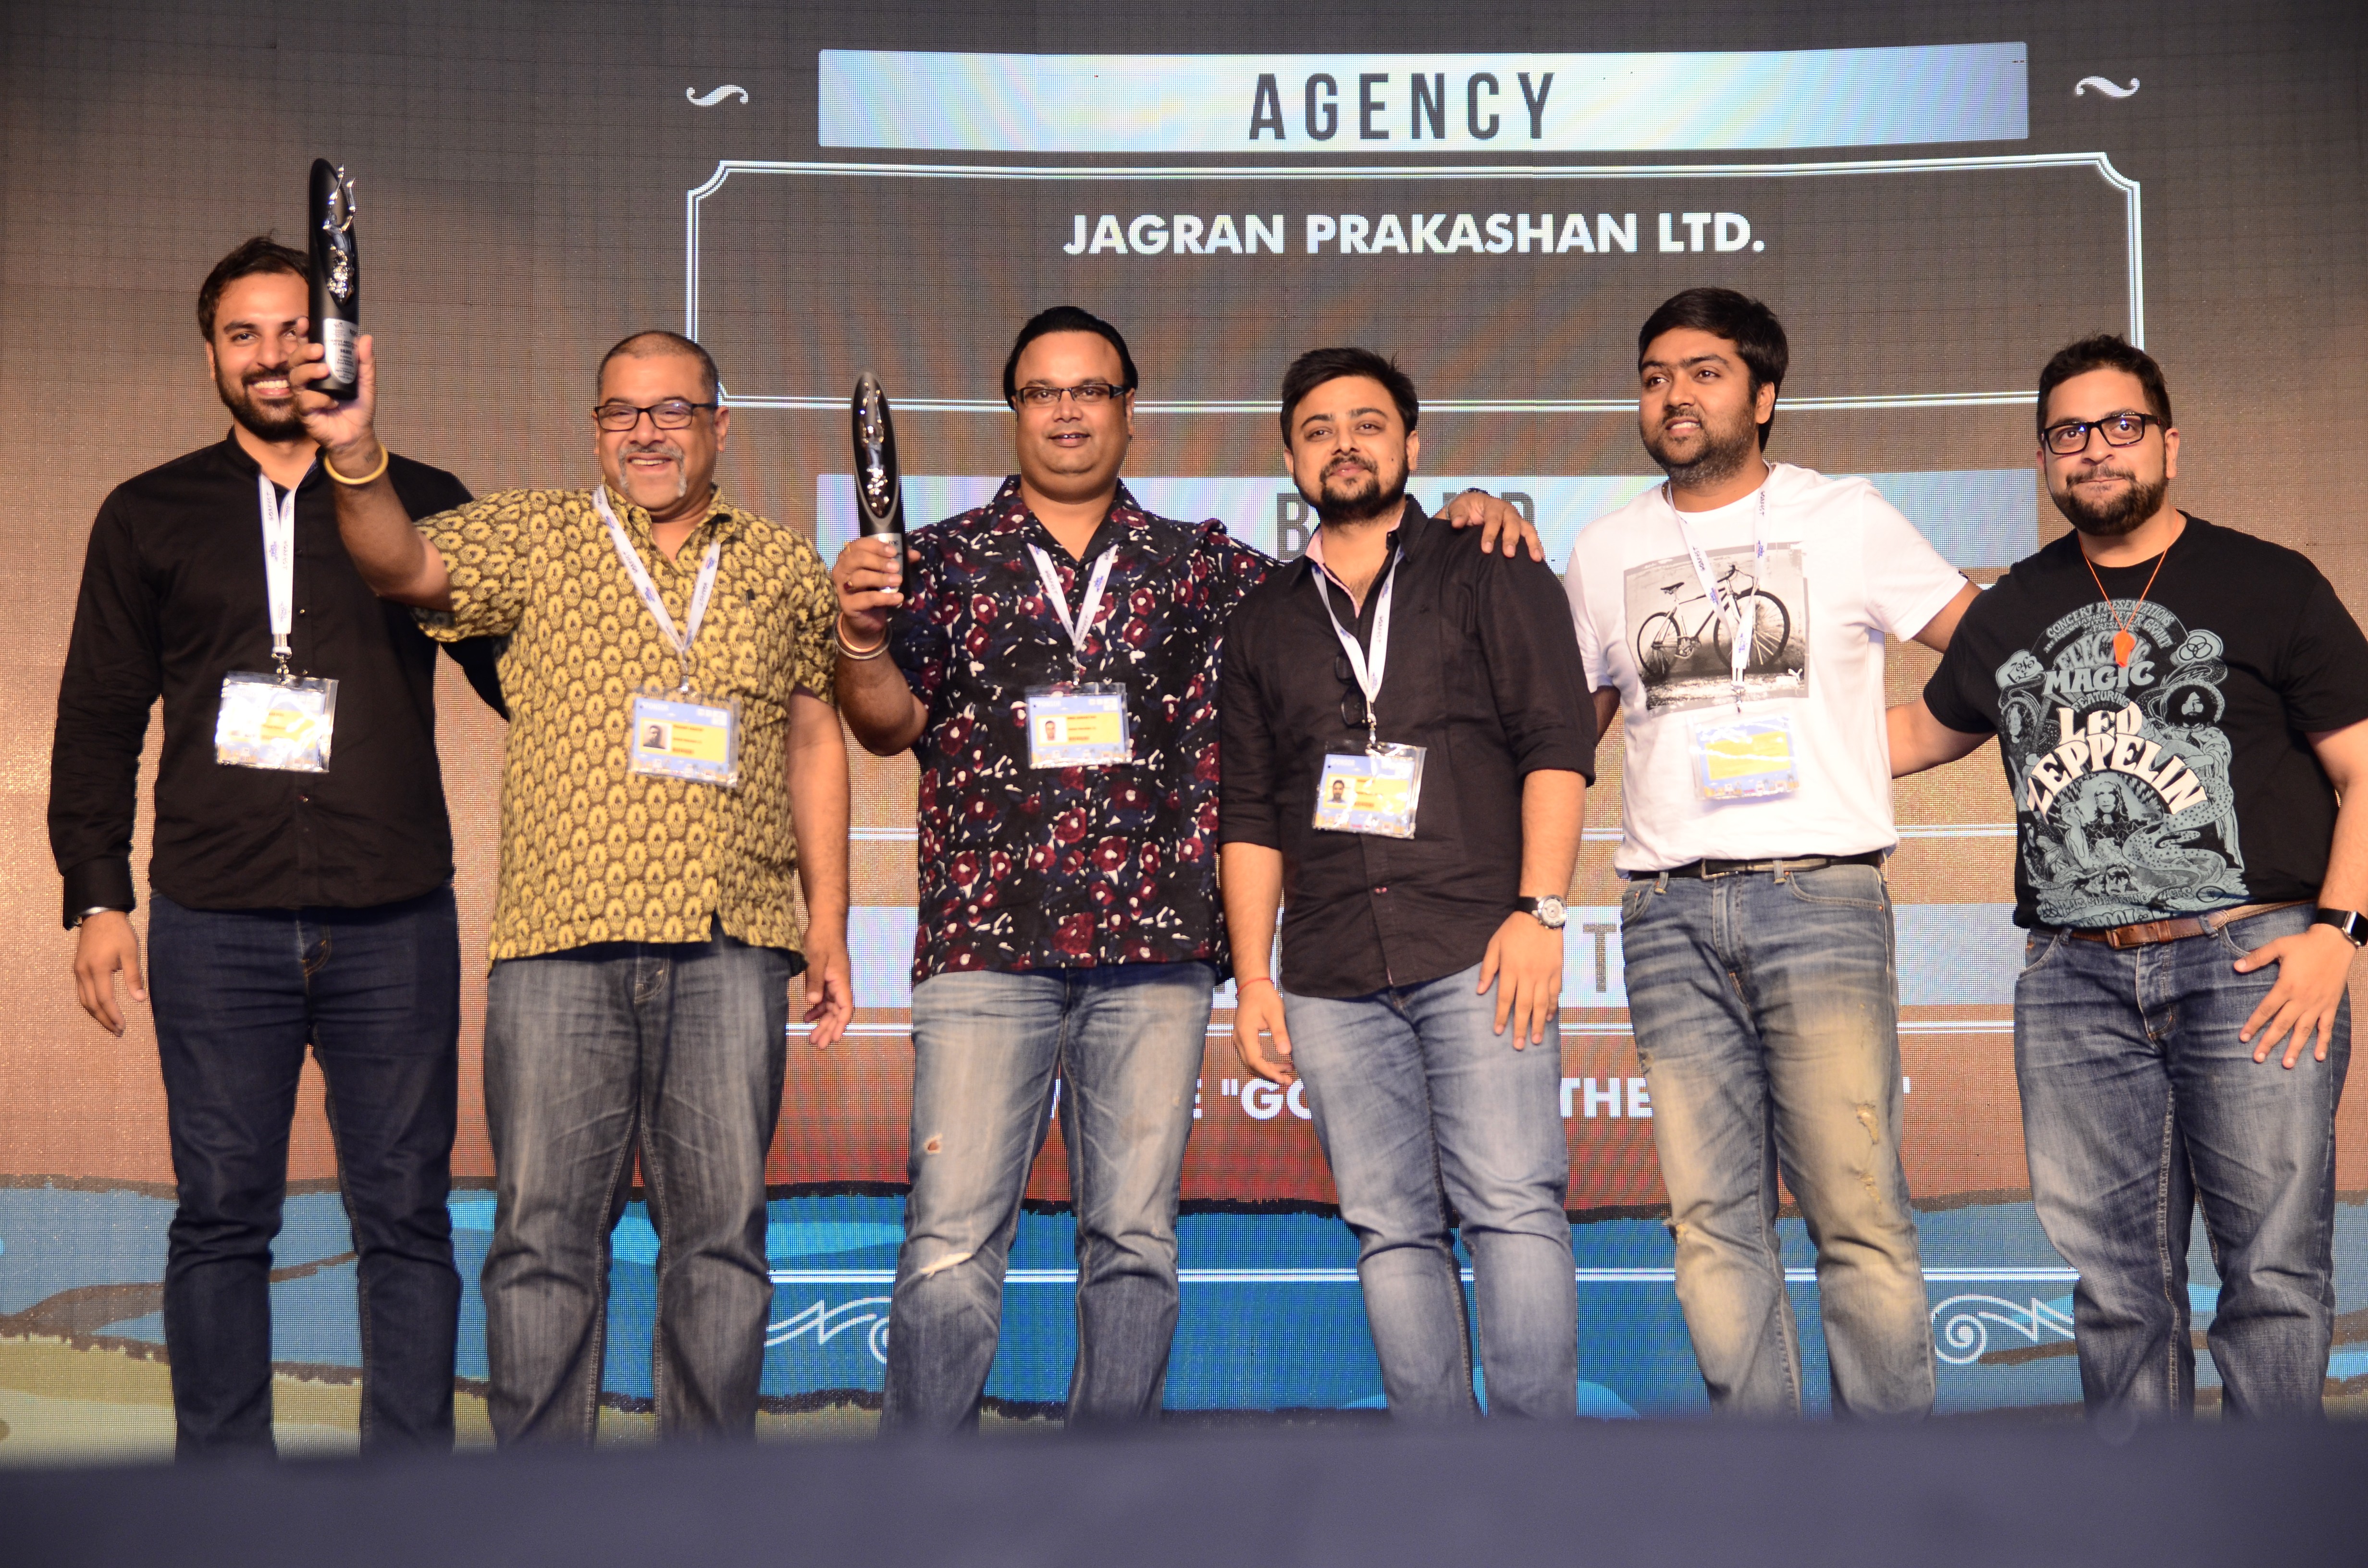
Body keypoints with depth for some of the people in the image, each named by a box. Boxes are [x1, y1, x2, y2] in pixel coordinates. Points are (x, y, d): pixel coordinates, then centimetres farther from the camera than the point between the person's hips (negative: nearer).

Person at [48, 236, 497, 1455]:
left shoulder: (426, 508, 10)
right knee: (220, 1217, 5)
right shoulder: (150, 517, 12)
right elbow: (97, 719, 12)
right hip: (214, 921, 1)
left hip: (393, 920, 0)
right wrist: (97, 894, 6)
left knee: (405, 1217, 2)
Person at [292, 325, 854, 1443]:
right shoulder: (530, 537, 11)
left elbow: (814, 744, 17)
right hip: (559, 937, -1)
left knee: (721, 1226, 3)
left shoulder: (785, 569, 15)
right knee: (546, 1225, 1)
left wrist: (827, 923, 12)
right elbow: (402, 565, -6)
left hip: (730, 941, 1)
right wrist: (356, 454, -26)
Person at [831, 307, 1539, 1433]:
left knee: (1133, 1240, 6)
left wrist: (1460, 518, 3)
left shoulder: (1199, 567, 14)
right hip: (986, 943, -1)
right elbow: (889, 723, 4)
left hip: (1155, 946, 2)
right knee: (951, 1243, -6)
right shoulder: (945, 559, 11)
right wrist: (861, 640, -17)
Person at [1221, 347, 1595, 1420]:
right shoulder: (1264, 623, 21)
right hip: (1331, 977, 3)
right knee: (1391, 1229, 1)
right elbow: (1250, 815, 18)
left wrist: (1538, 909, -10)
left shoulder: (1488, 576, 11)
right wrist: (1253, 978, 9)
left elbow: (1557, 743, 2)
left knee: (1513, 1204, -11)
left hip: (1476, 950, -3)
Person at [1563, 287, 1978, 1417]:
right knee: (1711, 1219, 1)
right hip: (1668, 909, 3)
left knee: (1857, 1209, -8)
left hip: (1818, 896, -3)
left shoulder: (1846, 520, 7)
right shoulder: (1607, 551, 17)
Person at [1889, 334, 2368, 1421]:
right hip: (2074, 980, 3)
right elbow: (1928, 729, 31)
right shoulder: (2013, 611, 17)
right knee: (2113, 1278, 5)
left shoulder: (2268, 586, 6)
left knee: (2273, 1268, -5)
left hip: (2250, 961, -3)